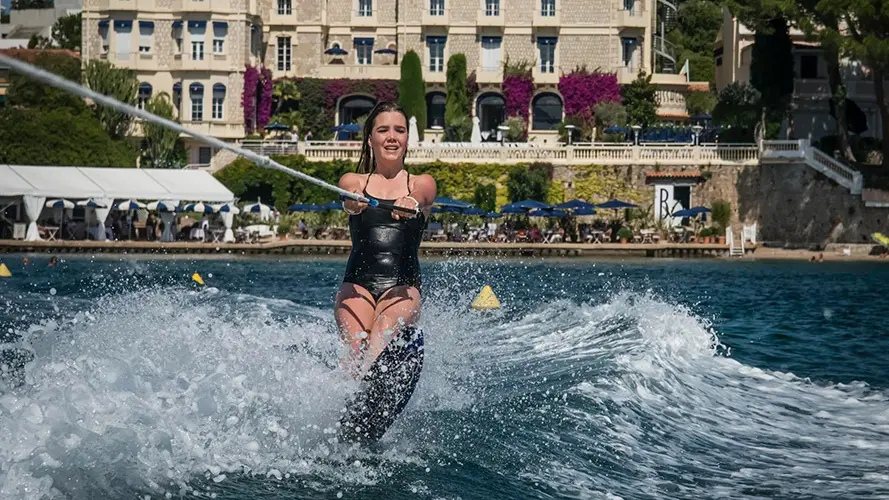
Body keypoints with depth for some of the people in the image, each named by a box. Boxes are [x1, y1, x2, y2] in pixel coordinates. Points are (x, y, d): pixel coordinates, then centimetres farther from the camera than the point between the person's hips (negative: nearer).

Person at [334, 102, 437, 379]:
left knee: (381, 345, -32)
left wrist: (410, 204, -35)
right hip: (357, 283, 2)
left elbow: (419, 197, -9)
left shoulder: (422, 183, 16)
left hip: (403, 285, -2)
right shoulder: (354, 180, 17)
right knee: (357, 350, -27)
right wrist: (352, 203, -34)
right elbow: (349, 200, -7)